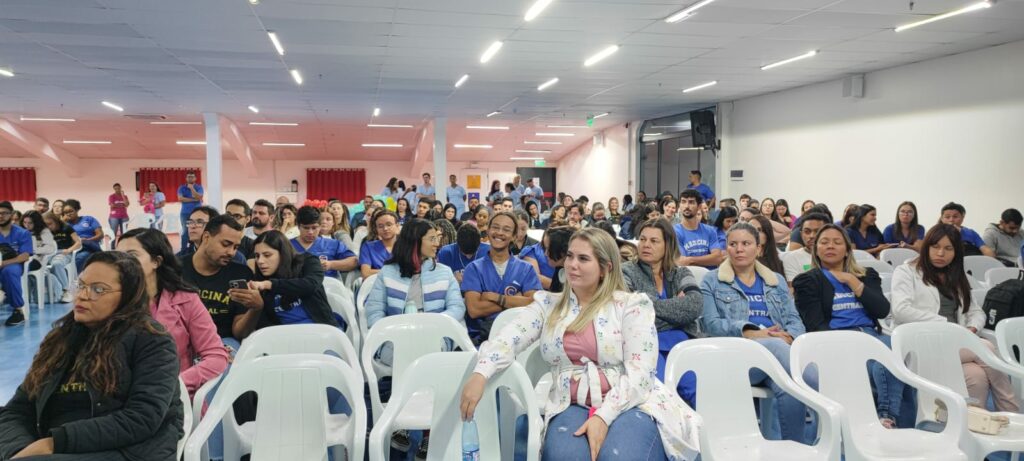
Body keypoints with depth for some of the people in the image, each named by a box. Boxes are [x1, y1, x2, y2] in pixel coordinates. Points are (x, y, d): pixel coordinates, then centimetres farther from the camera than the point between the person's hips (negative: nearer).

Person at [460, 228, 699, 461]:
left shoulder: (632, 305, 1)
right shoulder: (548, 305, 11)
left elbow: (639, 372, -7)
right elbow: (507, 339, -4)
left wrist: (604, 417, -20)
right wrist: (479, 375, -24)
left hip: (630, 404, -1)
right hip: (572, 406, 2)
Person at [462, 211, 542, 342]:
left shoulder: (526, 269, 11)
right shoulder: (474, 268, 7)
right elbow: (474, 310, -8)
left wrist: (494, 297, -7)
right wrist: (515, 301, -5)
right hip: (481, 335, -1)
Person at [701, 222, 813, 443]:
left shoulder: (776, 281, 25)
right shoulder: (712, 280, 15)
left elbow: (794, 320, 15)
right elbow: (711, 324, 0)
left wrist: (789, 337, -12)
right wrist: (749, 332, -17)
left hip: (778, 347, 3)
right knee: (775, 346, -38)